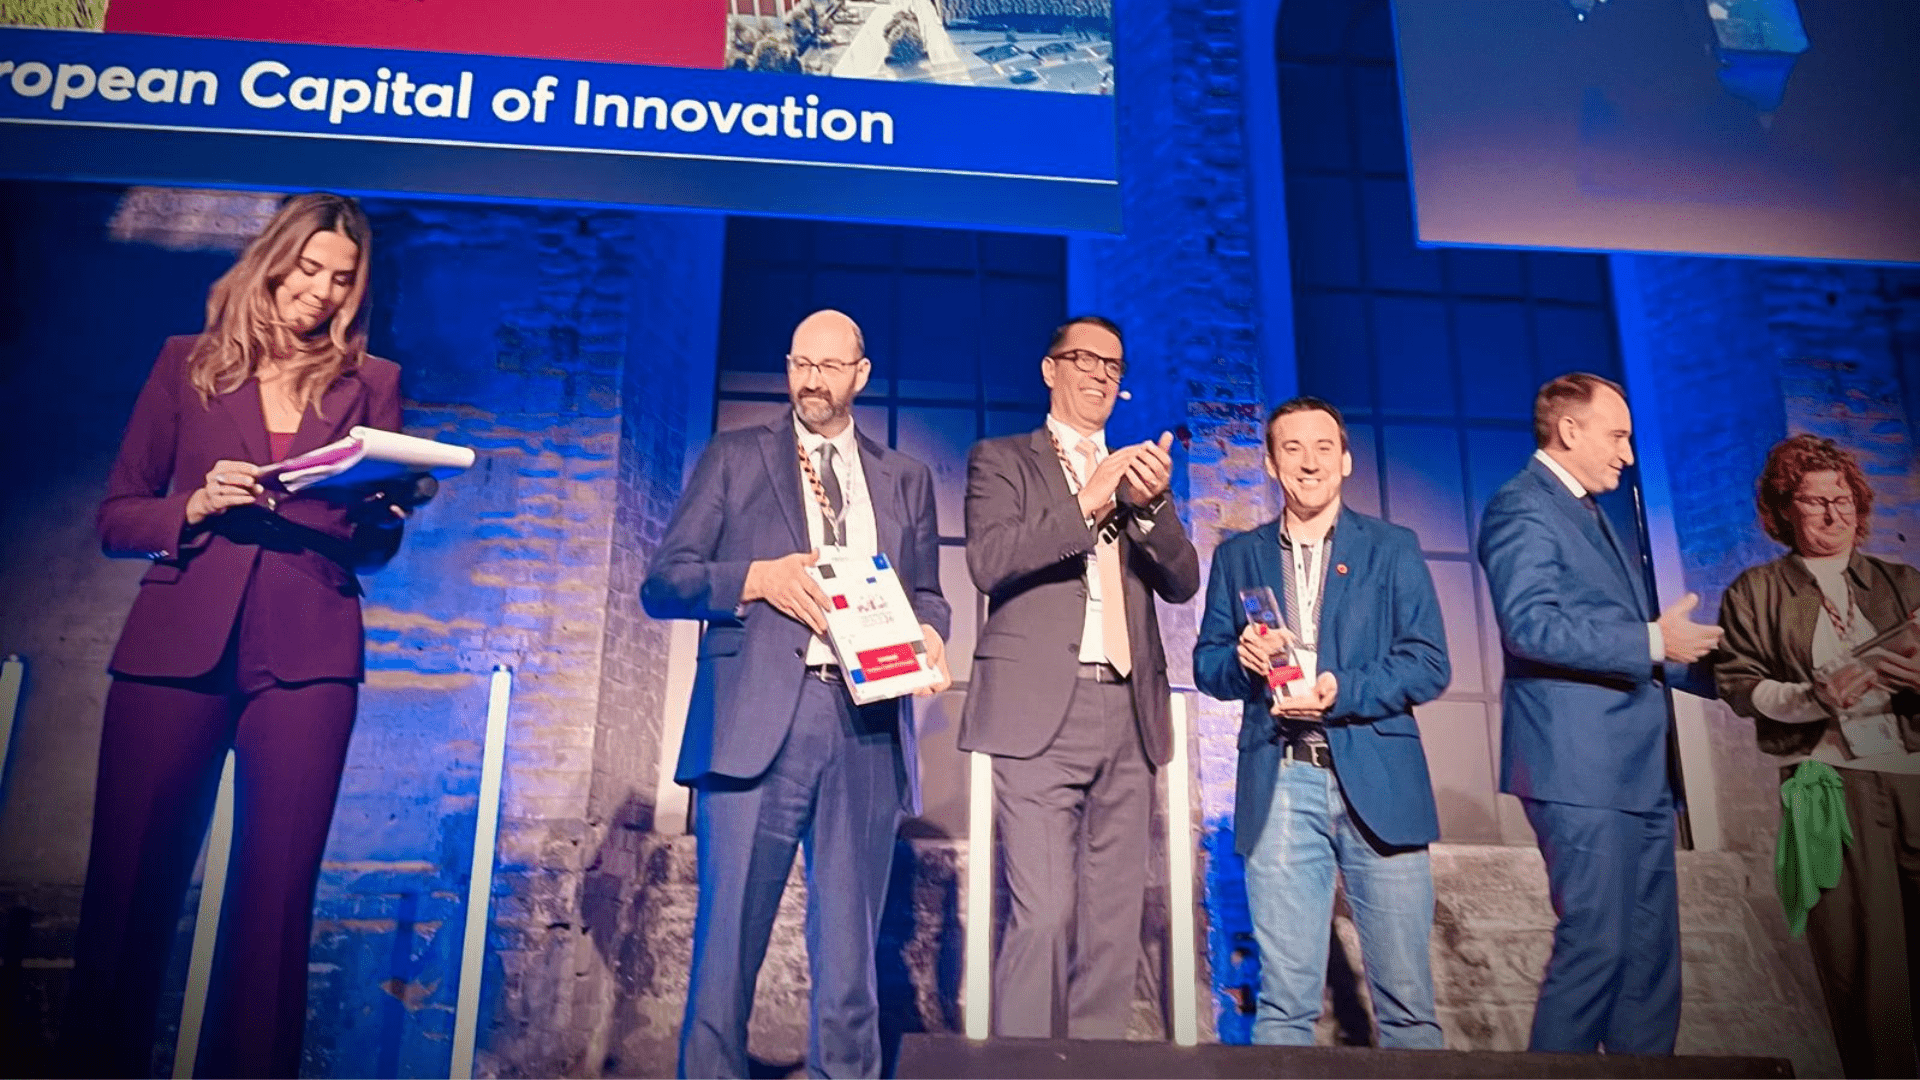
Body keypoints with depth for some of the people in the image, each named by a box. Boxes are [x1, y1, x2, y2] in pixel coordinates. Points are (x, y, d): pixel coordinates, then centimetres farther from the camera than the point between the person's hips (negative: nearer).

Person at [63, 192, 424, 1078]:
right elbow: (116, 518, 9)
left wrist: (380, 511, -10)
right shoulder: (187, 363, 12)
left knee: (275, 896, -1)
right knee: (126, 888, 2)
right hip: (174, 651, 0)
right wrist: (196, 506, -9)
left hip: (306, 658, 0)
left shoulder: (370, 383, 12)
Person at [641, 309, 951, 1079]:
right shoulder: (735, 459, 11)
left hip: (868, 731, 2)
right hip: (757, 722, -2)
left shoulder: (906, 480, 17)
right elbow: (663, 582, 5)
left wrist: (928, 634, -6)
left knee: (850, 945, 8)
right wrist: (758, 578, -12)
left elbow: (926, 595, 17)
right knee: (730, 932, 1)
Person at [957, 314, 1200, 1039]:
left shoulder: (1135, 472, 21)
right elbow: (988, 561, -8)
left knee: (1114, 924, 5)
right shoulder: (1001, 459, 9)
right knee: (1042, 913, -11)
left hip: (1128, 715, 5)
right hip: (1040, 712, -5)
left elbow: (1182, 583, 9)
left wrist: (1152, 504, -10)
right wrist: (1087, 503, -18)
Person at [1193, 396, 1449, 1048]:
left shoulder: (1393, 549, 9)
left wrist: (1340, 692, -14)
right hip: (1280, 787, 1)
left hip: (1377, 784, -1)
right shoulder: (1238, 556, 15)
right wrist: (1244, 661, -10)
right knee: (1284, 1001, 3)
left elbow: (1429, 664, 0)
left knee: (1406, 997, 4)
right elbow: (1207, 665, 13)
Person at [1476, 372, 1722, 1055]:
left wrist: (1686, 650, 12)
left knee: (1651, 952, 13)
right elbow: (1531, 625, -22)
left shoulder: (1593, 513, 22)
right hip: (1581, 770, -10)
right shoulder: (1521, 507, -9)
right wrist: (1652, 642, -19)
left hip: (1639, 768, 10)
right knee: (1595, 946, -5)